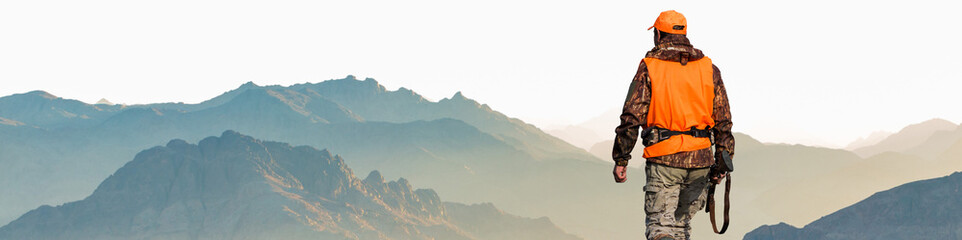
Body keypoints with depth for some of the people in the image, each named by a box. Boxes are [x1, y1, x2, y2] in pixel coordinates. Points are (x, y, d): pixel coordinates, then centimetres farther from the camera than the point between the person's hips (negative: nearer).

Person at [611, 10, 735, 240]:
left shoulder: (649, 67, 0)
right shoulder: (708, 69, 10)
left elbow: (632, 116, -5)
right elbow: (723, 120, 9)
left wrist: (620, 160, -1)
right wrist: (721, 163, 15)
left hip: (664, 159, -4)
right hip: (699, 159, 4)